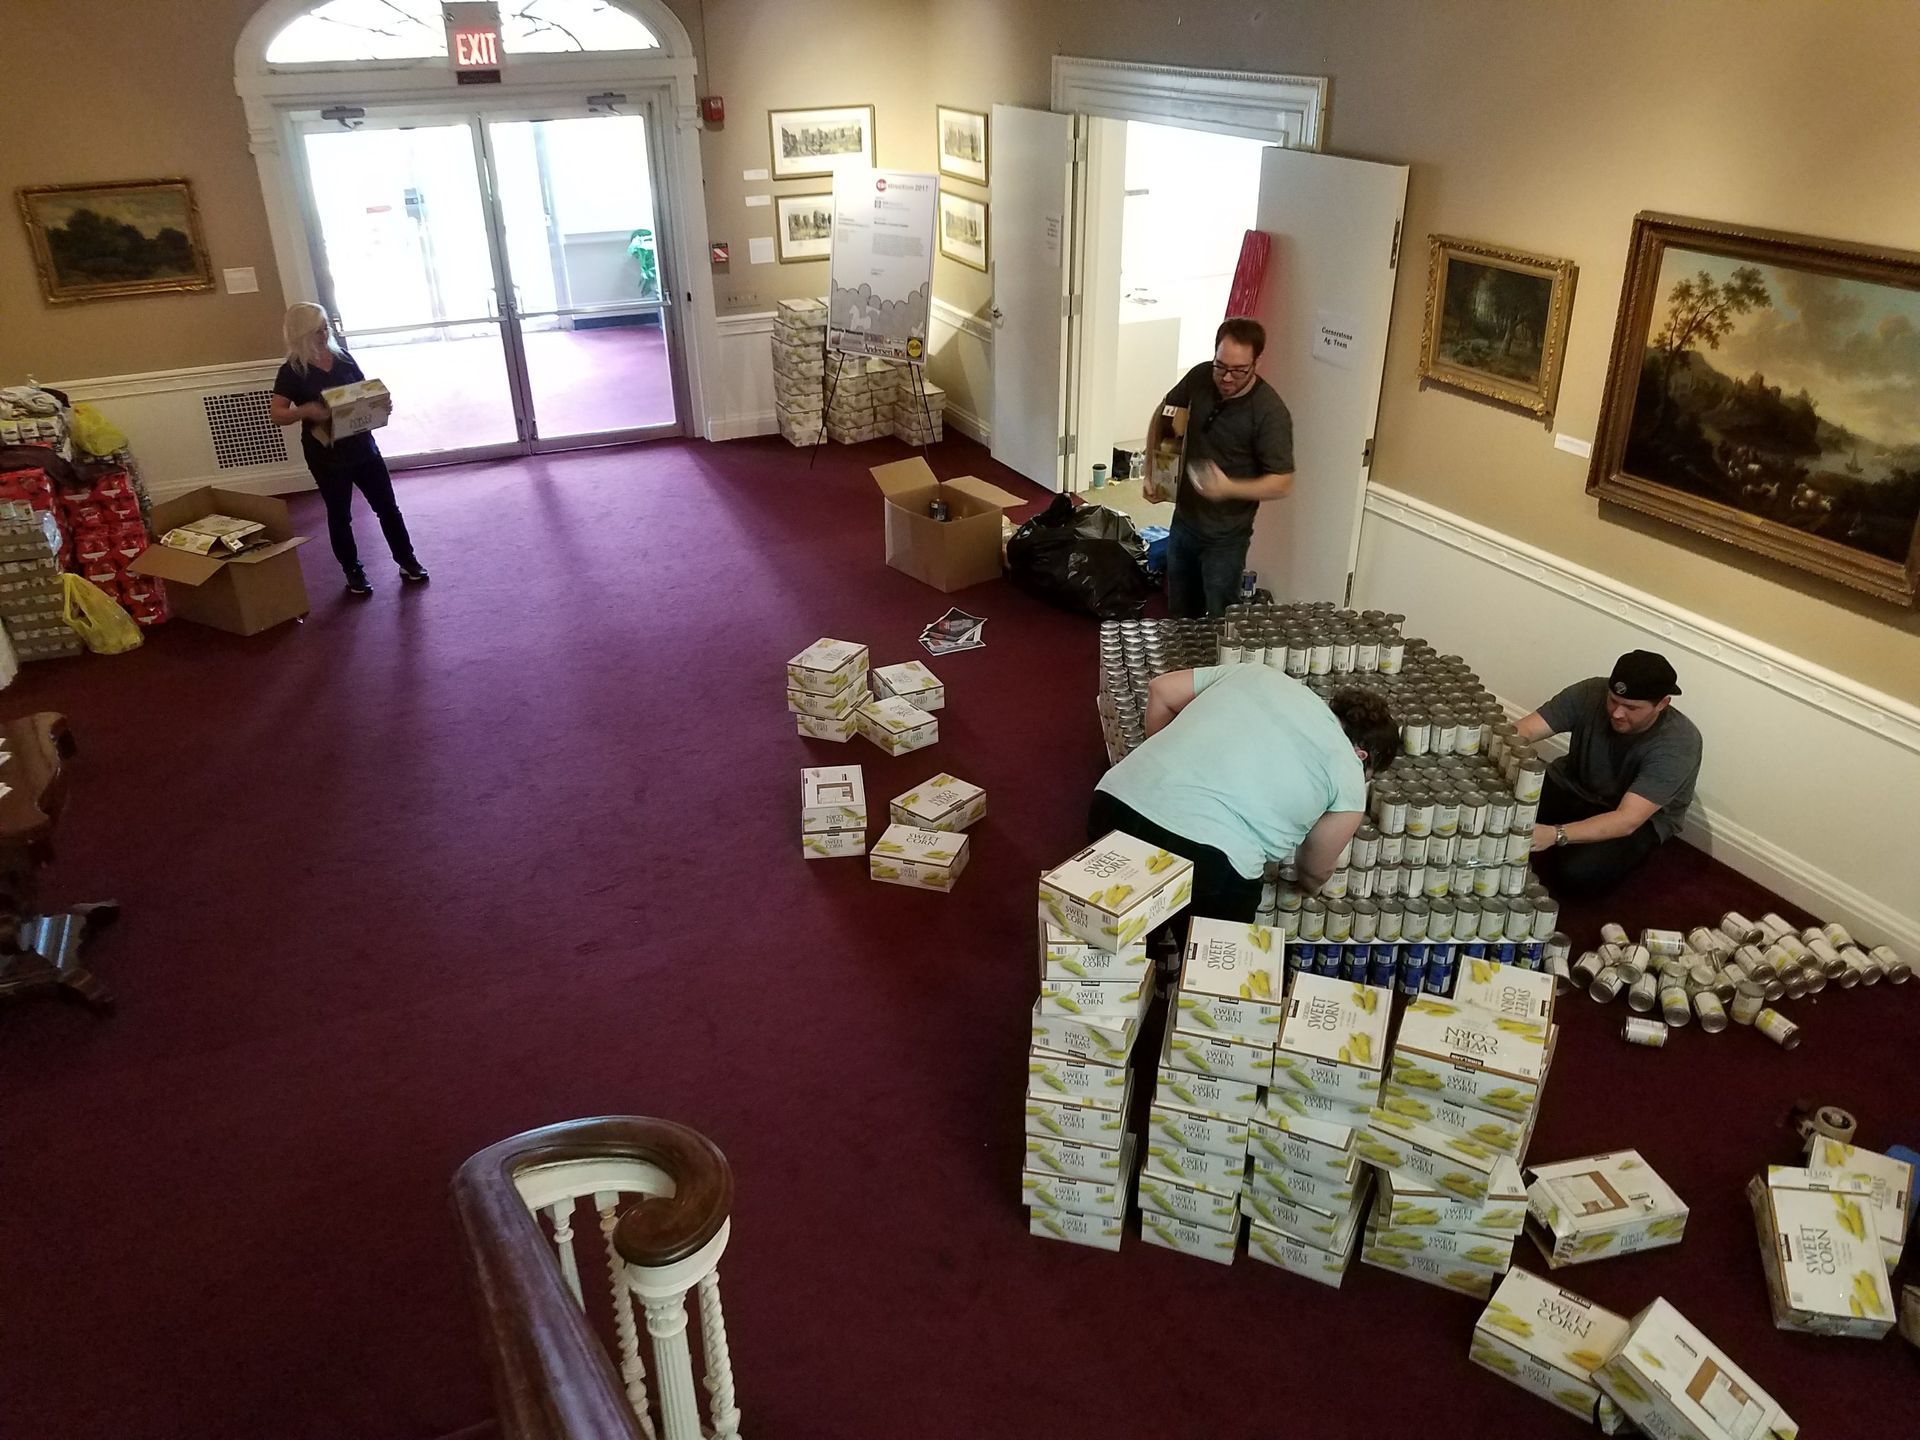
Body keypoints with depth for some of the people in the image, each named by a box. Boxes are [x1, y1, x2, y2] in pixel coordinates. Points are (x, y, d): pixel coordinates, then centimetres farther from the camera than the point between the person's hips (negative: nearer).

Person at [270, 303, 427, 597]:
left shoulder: (343, 358, 2)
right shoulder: (292, 371, -10)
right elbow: (277, 415, -13)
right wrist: (306, 410, -32)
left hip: (362, 446, 4)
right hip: (326, 454, -4)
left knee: (387, 505, 9)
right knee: (339, 514, 10)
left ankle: (407, 561, 23)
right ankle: (353, 572, 23)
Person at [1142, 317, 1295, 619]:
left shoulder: (1270, 412, -25)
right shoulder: (1200, 377, -9)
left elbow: (1282, 483, -22)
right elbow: (1164, 413, 11)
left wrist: (1229, 488, -37)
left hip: (1225, 535, -5)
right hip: (1184, 520, 5)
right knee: (1178, 615, 21)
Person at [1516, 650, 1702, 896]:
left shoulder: (1678, 744, -31)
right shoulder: (1591, 693, -22)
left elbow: (1627, 820, -39)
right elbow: (1523, 730, -26)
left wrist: (1555, 835, -53)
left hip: (1640, 817, -3)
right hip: (1572, 785, 3)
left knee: (1578, 873, -30)